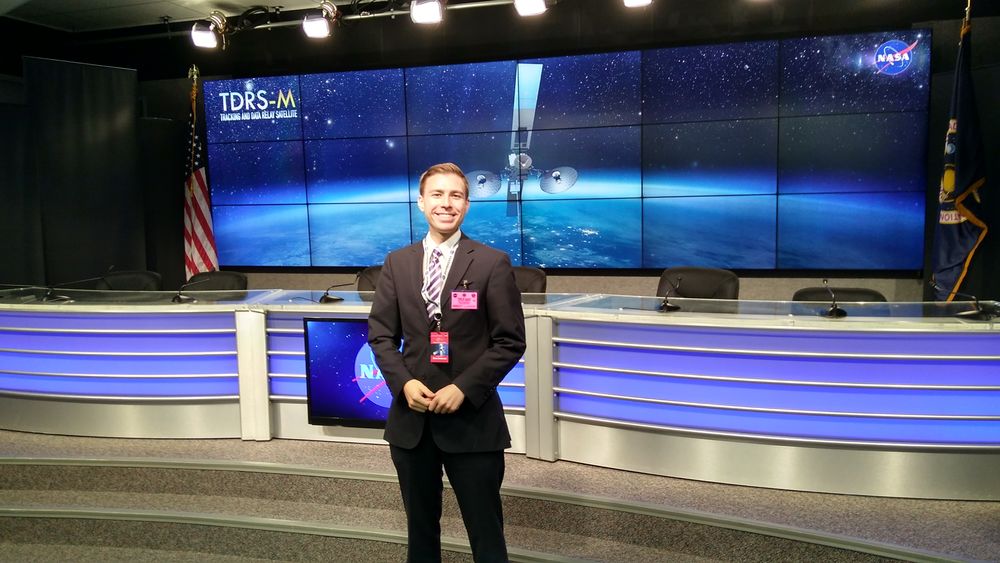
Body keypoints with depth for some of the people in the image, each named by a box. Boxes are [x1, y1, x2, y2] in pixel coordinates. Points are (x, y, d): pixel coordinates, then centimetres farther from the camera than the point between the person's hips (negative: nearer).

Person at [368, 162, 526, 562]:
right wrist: (404, 382, -10)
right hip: (411, 417, 4)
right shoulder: (397, 263, 6)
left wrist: (464, 388, -16)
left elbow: (510, 342, -7)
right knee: (420, 528, 19)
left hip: (472, 419, -3)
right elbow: (380, 335, 7)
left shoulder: (492, 263, -5)